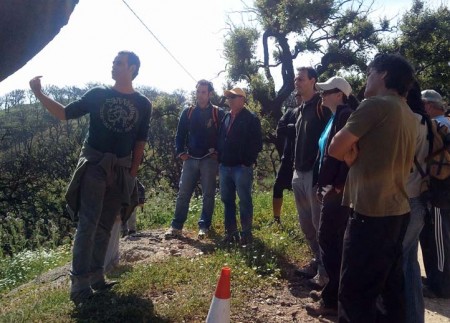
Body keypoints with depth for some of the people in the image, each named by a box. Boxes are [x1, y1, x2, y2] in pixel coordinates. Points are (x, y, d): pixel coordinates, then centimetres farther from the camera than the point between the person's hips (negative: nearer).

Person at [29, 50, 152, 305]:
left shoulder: (143, 104, 5)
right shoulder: (98, 95, 3)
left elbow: (140, 142, 7)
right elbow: (65, 114, 5)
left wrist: (133, 173, 3)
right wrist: (39, 94, -6)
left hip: (121, 169, 2)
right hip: (94, 164, -2)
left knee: (105, 225, 9)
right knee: (88, 223, -8)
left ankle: (96, 276, 19)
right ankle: (79, 283, -2)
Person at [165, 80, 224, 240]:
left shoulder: (218, 113, 1)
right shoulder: (188, 112, 9)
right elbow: (180, 134, 12)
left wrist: (217, 152, -6)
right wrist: (181, 152, 1)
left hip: (209, 160, -2)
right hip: (190, 159, 3)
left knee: (208, 194, 3)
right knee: (183, 193, 2)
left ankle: (204, 226, 12)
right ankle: (176, 226, 8)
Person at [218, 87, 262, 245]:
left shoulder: (251, 119, -6)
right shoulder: (226, 117, 15)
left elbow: (257, 143, -10)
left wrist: (248, 162, -14)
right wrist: (220, 159, 11)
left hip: (242, 167, -7)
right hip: (225, 166, 7)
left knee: (245, 201, 1)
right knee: (227, 200, 12)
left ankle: (246, 233, 11)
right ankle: (230, 232, 23)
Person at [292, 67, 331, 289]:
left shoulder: (322, 105, -8)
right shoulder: (300, 110, 19)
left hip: (315, 172, -8)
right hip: (299, 173, 9)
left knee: (319, 223, -3)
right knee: (306, 223, 14)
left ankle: (325, 271, 8)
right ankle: (317, 261, 28)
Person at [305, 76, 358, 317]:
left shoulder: (345, 116, -12)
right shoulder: (335, 117, 18)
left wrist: (337, 186, -22)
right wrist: (322, 184, 16)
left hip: (337, 190, -10)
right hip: (330, 188, 10)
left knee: (329, 240, -4)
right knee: (332, 240, 15)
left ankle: (333, 300, 7)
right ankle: (334, 291, 27)